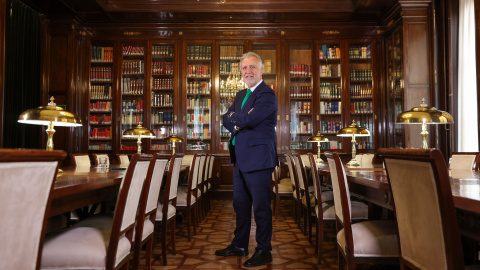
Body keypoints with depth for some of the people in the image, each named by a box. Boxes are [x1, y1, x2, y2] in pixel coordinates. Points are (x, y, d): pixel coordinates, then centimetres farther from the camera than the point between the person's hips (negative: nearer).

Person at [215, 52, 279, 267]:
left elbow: (250, 120, -24)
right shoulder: (241, 95, 17)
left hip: (258, 159, -9)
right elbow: (226, 119, 8)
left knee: (261, 206, 2)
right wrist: (240, 122, -13)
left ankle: (264, 251, 17)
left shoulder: (267, 95, -11)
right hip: (240, 159, 9)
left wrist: (234, 118, -4)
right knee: (240, 204, 18)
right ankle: (239, 245, 34)